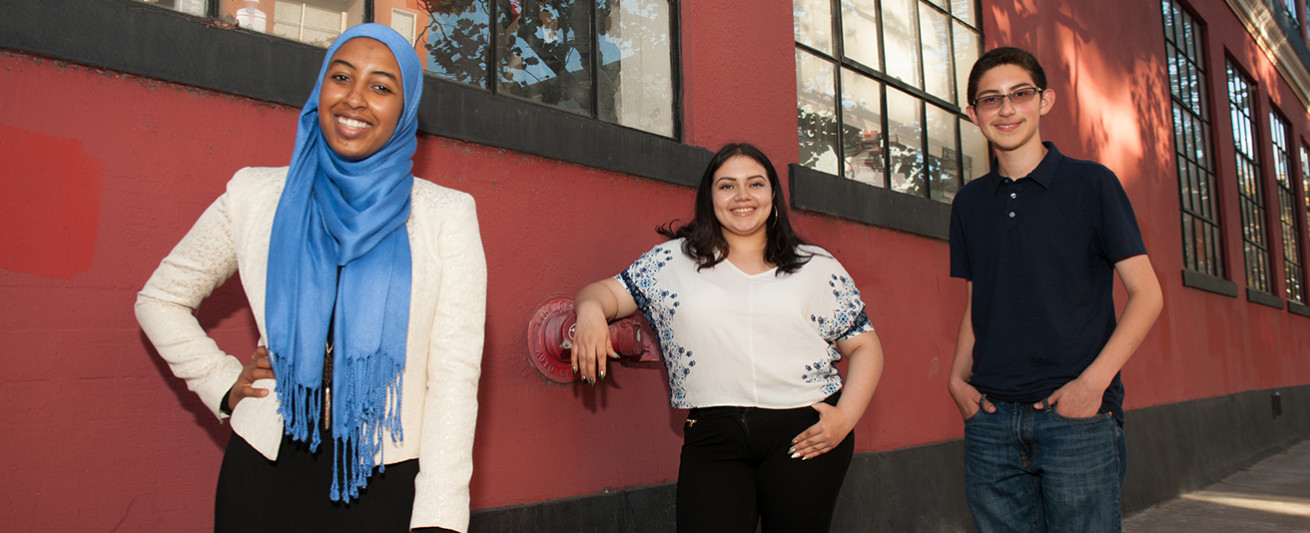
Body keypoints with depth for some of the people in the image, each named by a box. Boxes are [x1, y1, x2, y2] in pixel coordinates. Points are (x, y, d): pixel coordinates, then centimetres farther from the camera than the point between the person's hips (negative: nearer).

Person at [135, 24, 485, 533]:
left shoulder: (446, 215, -2)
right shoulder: (255, 195, 4)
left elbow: (454, 375, -8)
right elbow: (160, 299, 18)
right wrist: (224, 384, 4)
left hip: (388, 484, -1)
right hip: (265, 472, 2)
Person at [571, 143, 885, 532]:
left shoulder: (817, 266, 9)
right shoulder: (673, 260, 11)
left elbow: (865, 347, 10)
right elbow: (610, 292, 10)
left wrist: (845, 418, -4)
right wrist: (591, 310, -15)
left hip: (806, 430, 1)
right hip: (714, 434, 0)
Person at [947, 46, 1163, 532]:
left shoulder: (1090, 183, 1)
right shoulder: (969, 202, 13)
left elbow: (1146, 294, -1)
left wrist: (1093, 381, -13)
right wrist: (958, 377, 3)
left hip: (1077, 417, -3)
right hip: (991, 416, 3)